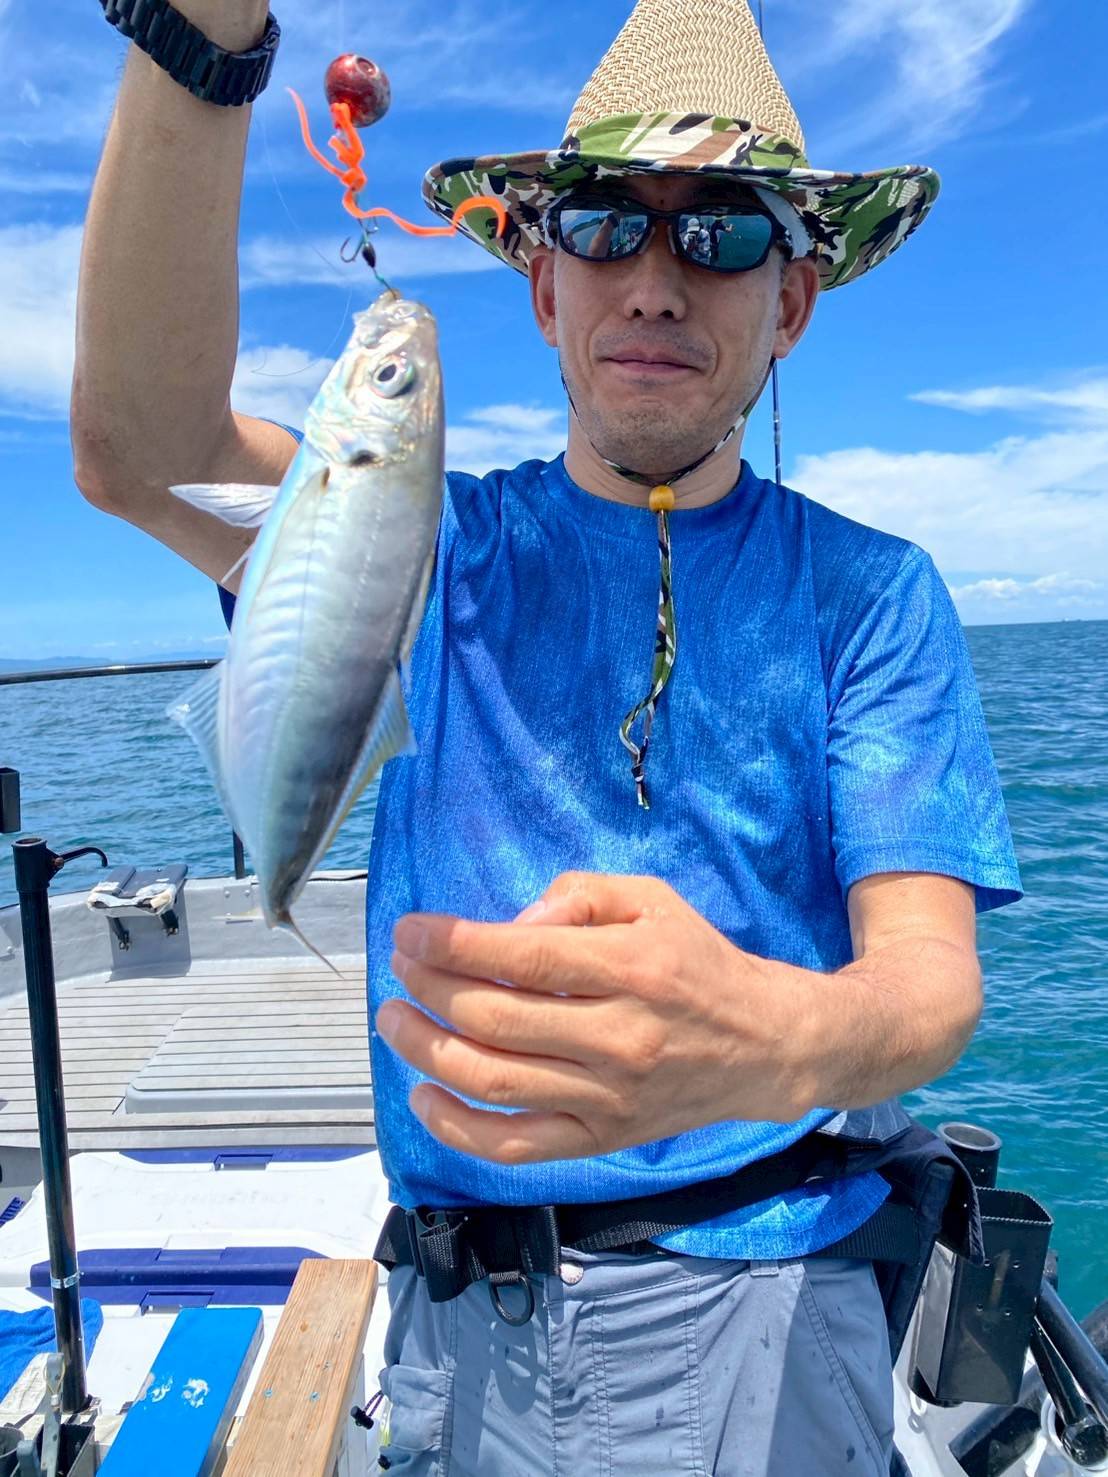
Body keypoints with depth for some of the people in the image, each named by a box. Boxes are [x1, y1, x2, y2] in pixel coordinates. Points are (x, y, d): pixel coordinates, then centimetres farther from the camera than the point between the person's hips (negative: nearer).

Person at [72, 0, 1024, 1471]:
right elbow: (142, 444, -18)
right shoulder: (437, 546, -1)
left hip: (757, 1310, 0)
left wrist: (771, 1041, -38)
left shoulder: (866, 590, -5)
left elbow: (929, 973, -14)